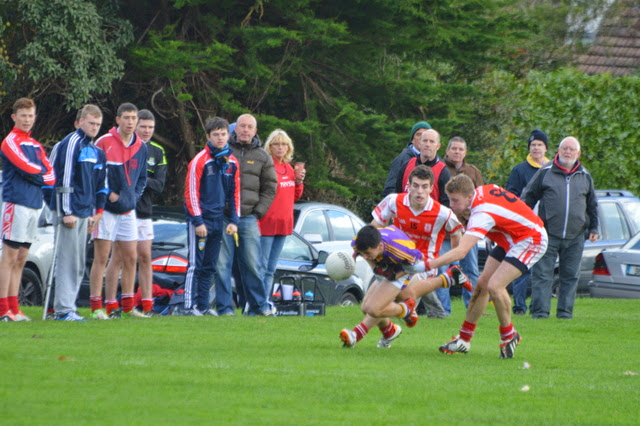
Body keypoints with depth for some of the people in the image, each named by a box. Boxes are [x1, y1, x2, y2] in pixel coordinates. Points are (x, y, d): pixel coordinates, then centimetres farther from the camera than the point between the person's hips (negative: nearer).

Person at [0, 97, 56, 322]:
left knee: (20, 259, 8)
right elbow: (26, 168, -15)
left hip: (34, 205, 8)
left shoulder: (35, 145, 19)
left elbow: (51, 175, 11)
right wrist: (42, 174, 2)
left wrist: (36, 175, -7)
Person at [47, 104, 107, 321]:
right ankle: (64, 309, -9)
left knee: (78, 264, 9)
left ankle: (66, 306, 13)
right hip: (70, 212, -9)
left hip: (84, 213, 9)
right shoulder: (72, 143, -10)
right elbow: (65, 179, -15)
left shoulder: (96, 151, 16)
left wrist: (96, 211, 16)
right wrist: (67, 212, -18)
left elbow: (100, 184, 23)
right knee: (67, 260, -9)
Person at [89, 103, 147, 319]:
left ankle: (128, 306, 14)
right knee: (101, 257, -5)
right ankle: (96, 307, -4)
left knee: (130, 257, 6)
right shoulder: (104, 143, -8)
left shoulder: (141, 147, 9)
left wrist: (134, 196, 4)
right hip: (106, 209, -6)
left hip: (128, 210, 6)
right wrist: (107, 194, -12)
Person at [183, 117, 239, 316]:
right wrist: (198, 221, -14)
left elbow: (235, 193, 15)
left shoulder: (232, 163, 9)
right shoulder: (200, 161, -10)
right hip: (200, 220, -6)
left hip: (218, 220, 6)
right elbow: (191, 192, -11)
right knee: (195, 264, -7)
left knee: (210, 267, 9)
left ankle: (203, 305, 13)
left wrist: (234, 221, 6)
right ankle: (190, 305, -7)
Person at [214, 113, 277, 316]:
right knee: (222, 265, -3)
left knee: (253, 265, 1)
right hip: (223, 217, -1)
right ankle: (225, 307, 1)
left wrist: (258, 212, 2)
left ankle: (259, 305, 9)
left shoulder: (262, 157, 11)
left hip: (248, 218, 1)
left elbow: (270, 188, 14)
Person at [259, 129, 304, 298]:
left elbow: (295, 196, 21)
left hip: (283, 223, 8)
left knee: (271, 269, 12)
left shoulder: (288, 168, 14)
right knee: (261, 267, -10)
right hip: (266, 224, -8)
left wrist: (299, 181, 3)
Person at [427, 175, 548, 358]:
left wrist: (427, 265, -48)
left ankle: (509, 335, -1)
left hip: (530, 240, -10)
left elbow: (461, 252, -44)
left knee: (494, 286, -23)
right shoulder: (482, 190, -9)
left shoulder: (482, 214, -34)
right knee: (482, 284, 6)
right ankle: (464, 339, 15)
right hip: (511, 240, 10)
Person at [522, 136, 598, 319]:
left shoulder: (585, 177, 11)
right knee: (542, 275, -5)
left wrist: (593, 229, 15)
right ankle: (540, 311, -4)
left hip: (575, 237, 3)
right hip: (548, 235, -3)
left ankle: (565, 311, 11)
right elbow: (528, 198, 7)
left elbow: (592, 205, 20)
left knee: (570, 276, 5)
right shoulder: (545, 173, 3)